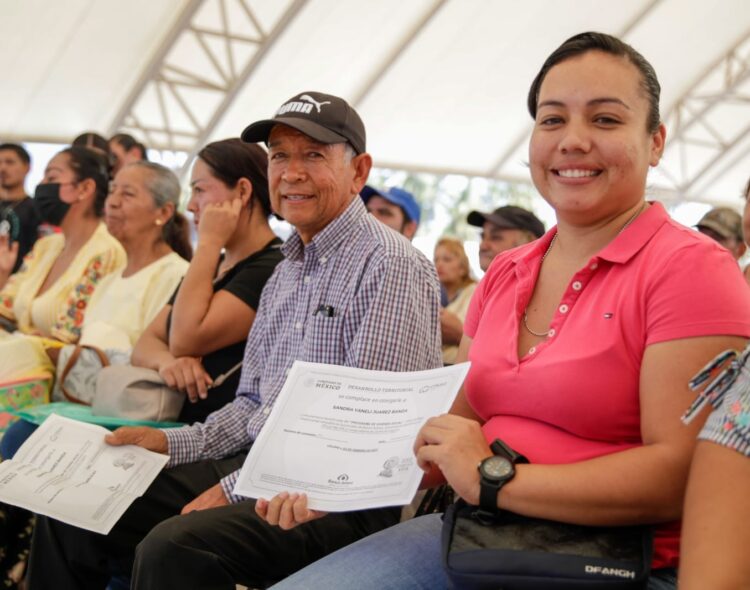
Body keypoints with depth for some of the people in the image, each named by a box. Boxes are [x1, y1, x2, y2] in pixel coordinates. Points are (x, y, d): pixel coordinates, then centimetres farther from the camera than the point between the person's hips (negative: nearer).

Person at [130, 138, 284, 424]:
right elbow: (146, 343, 12)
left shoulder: (273, 268, -12)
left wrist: (208, 242, -11)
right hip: (176, 426, 8)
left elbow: (185, 340, -17)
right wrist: (166, 360, -12)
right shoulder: (209, 265, 18)